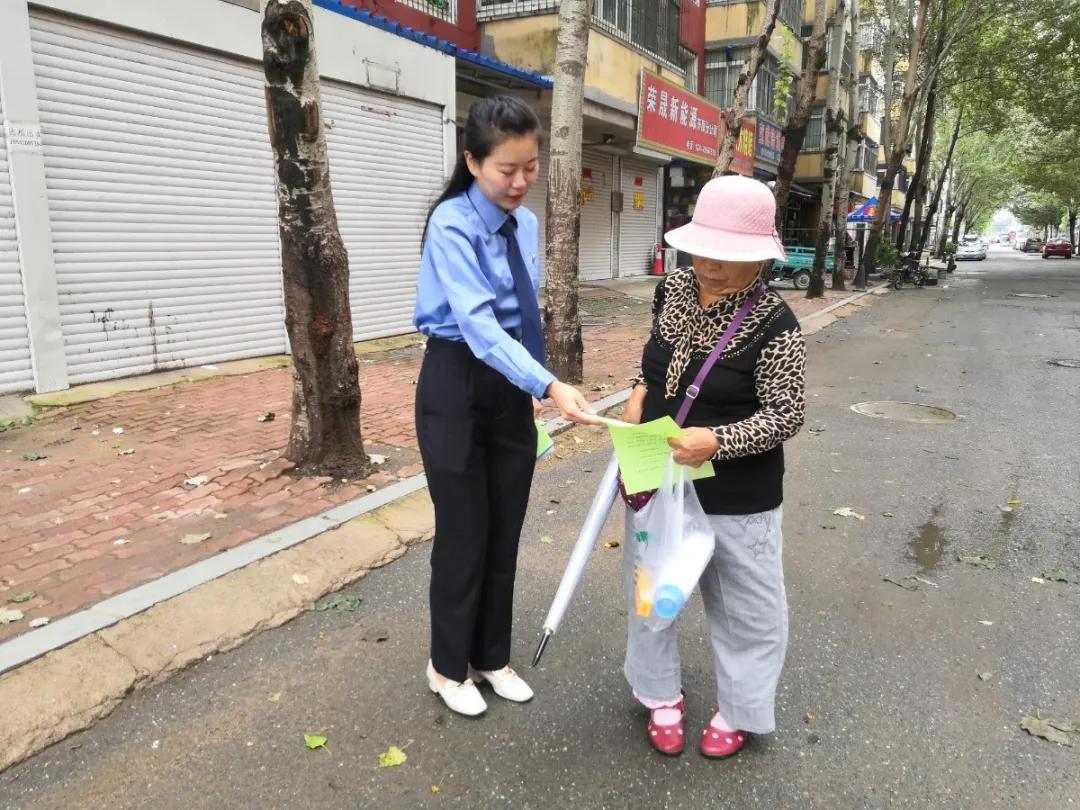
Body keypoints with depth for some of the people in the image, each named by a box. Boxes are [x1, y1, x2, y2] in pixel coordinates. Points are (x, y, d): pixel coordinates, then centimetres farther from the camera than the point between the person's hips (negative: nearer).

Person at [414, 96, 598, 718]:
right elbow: (477, 323, -30)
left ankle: (492, 658, 34)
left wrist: (536, 386, 11)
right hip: (458, 385, -6)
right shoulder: (452, 225, -17)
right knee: (463, 535, 6)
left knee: (506, 532, 14)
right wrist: (551, 384, -40)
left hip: (512, 386, 6)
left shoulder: (528, 224, 4)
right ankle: (448, 666, 29)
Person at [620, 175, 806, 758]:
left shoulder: (773, 325, -20)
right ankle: (662, 694, 42)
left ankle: (739, 710, 39)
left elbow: (786, 415, -19)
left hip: (734, 493, -5)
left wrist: (717, 441, -32)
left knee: (743, 604, 14)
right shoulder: (672, 289, -4)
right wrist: (640, 391, -6)